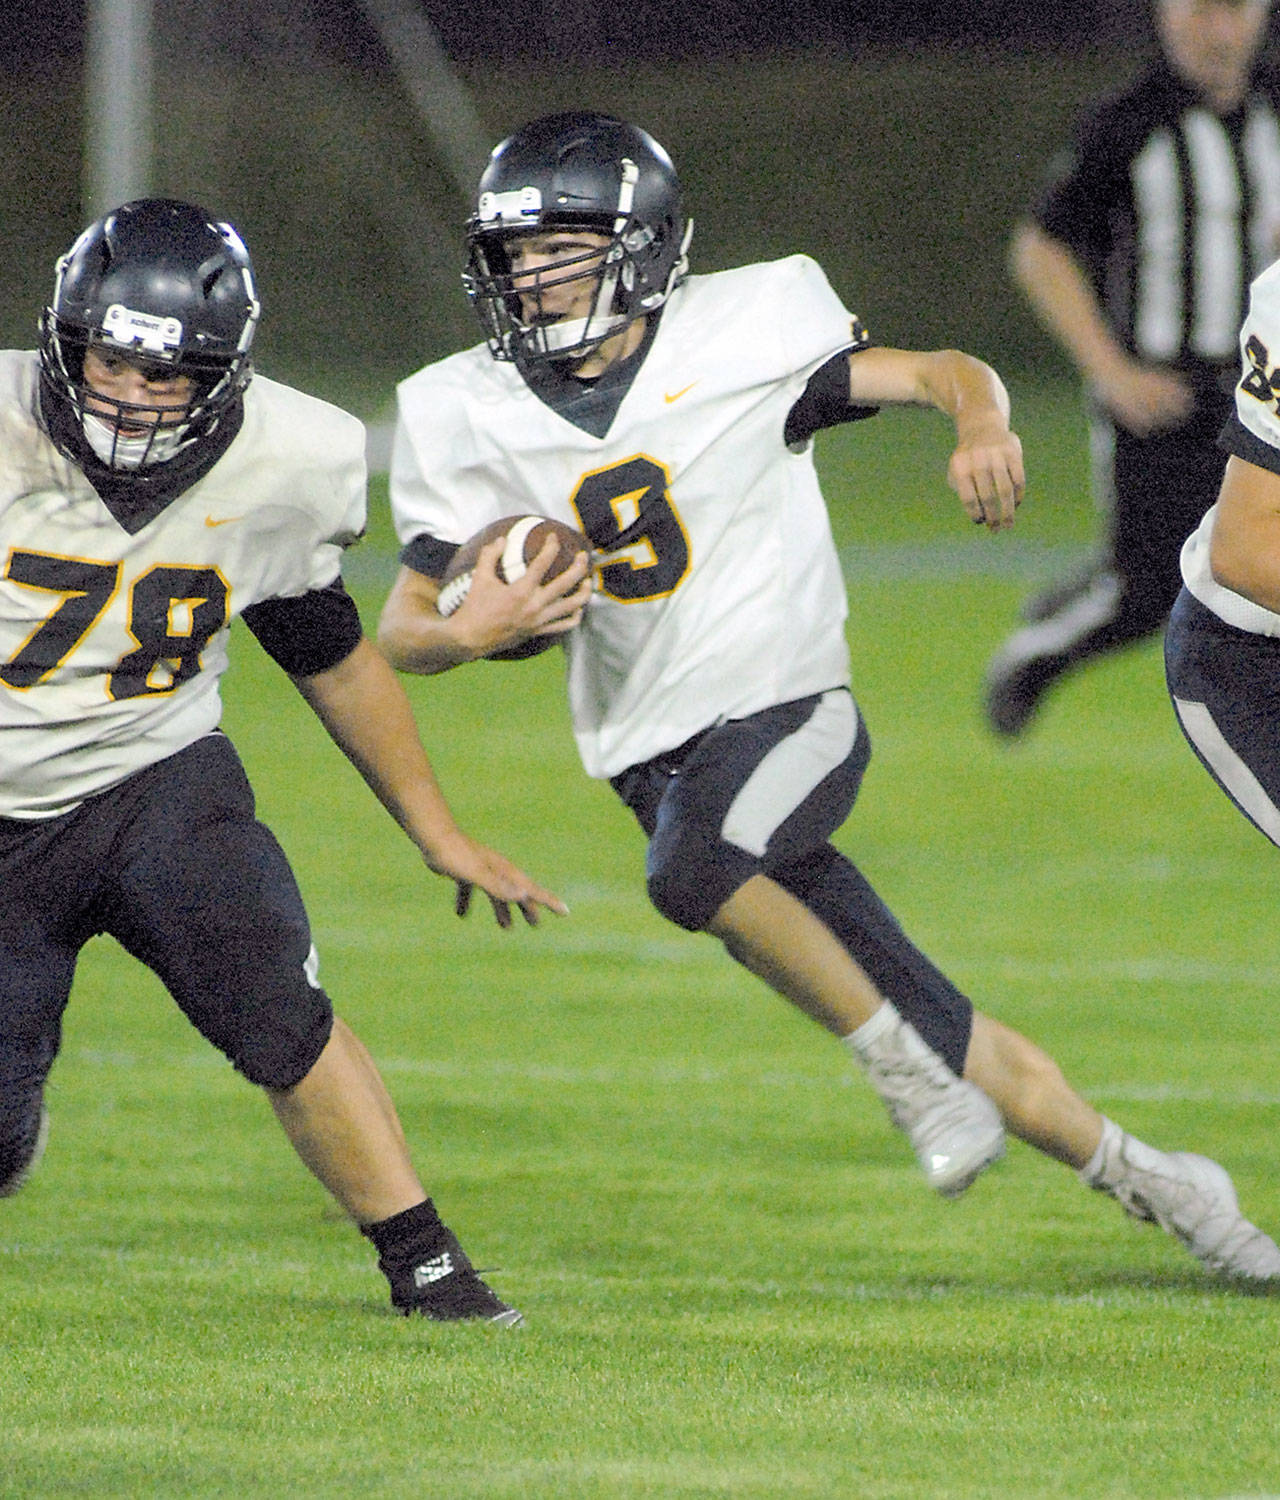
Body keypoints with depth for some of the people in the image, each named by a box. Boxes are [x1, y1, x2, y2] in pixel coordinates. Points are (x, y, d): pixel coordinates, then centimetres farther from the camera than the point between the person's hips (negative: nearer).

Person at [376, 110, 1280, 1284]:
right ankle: (1141, 1180, 22)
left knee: (691, 872, -36)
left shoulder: (737, 337, -5)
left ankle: (903, 1064, -18)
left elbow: (943, 374, -2)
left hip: (789, 712, -4)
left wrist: (981, 423, -25)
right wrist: (471, 632, -20)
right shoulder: (469, 416, 3)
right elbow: (403, 626, 3)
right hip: (658, 757, 4)